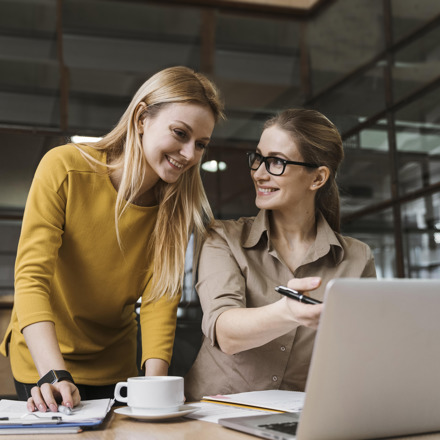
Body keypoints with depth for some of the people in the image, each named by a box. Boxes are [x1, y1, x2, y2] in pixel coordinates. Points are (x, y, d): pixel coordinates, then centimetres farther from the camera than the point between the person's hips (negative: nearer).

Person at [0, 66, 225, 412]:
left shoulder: (177, 205, -10)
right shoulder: (65, 168, -21)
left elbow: (160, 298, -16)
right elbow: (31, 277, -27)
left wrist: (155, 382, -30)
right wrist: (55, 374, -39)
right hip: (41, 359, -3)